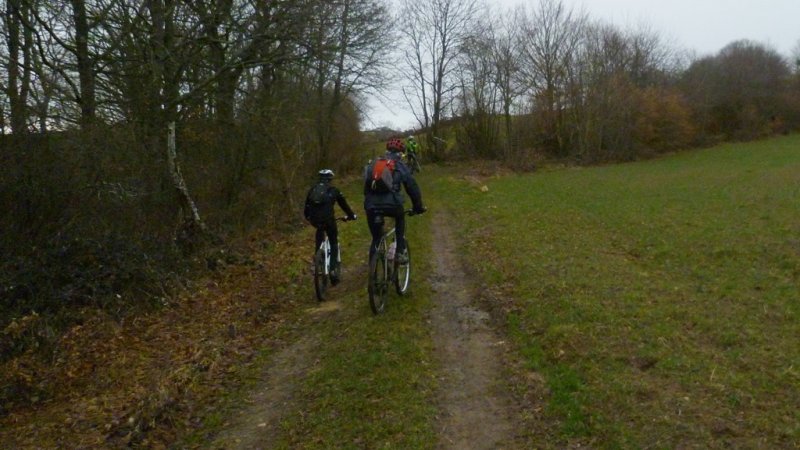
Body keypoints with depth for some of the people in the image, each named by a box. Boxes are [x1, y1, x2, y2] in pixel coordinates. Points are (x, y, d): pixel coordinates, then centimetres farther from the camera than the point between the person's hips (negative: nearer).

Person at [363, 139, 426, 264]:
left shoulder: (372, 164, 24)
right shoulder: (400, 166, 14)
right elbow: (412, 187, 14)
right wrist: (418, 207, 25)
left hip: (371, 207, 2)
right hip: (392, 204, -2)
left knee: (376, 238, 19)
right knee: (400, 218, 32)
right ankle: (401, 252, 22)